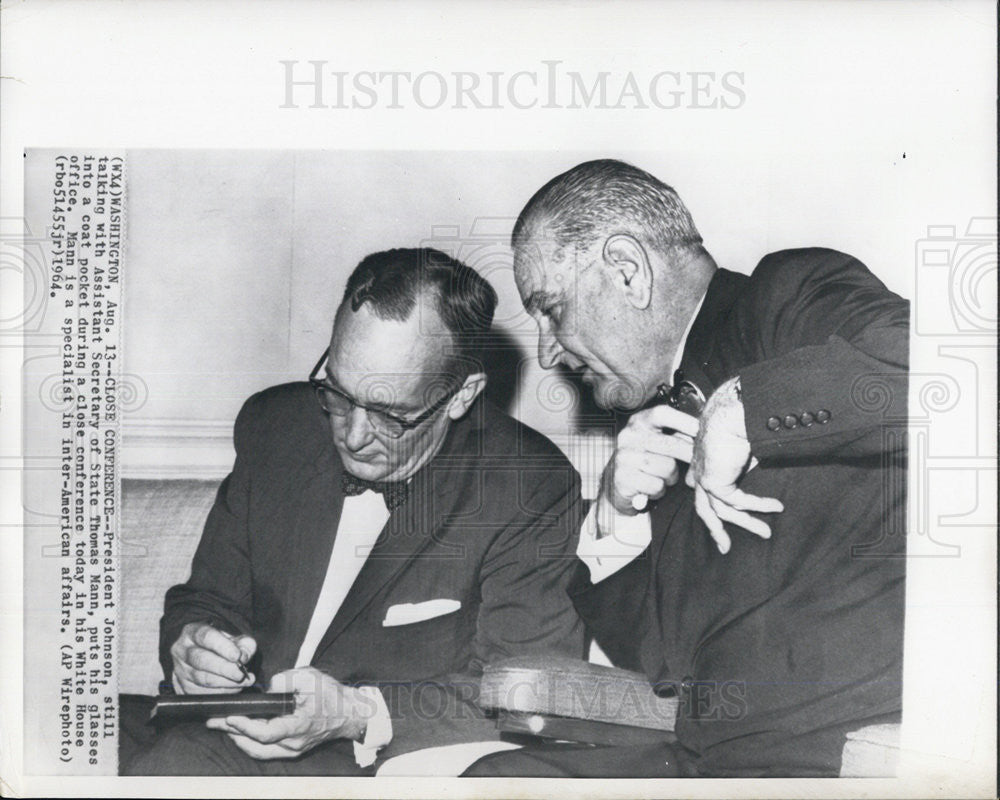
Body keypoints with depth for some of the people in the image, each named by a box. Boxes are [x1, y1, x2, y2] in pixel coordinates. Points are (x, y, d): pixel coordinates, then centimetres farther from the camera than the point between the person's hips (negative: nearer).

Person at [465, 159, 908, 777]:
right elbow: (649, 651, 17)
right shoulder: (667, 419, 16)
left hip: (851, 754, -7)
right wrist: (619, 514, 2)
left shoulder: (794, 293, -4)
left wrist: (741, 410, -19)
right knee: (499, 774, 0)